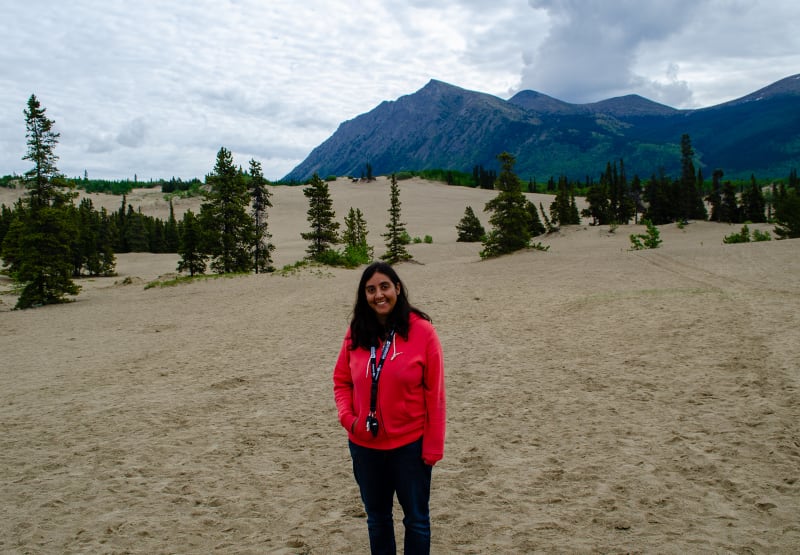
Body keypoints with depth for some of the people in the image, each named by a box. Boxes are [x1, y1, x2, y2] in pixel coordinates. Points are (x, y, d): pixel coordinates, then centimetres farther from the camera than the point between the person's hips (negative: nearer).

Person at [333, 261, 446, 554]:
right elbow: (341, 380, 8)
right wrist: (347, 416, -9)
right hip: (364, 445, 3)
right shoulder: (356, 332, -2)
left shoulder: (422, 330, -12)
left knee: (416, 518, 14)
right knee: (376, 517, 20)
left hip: (409, 444, -3)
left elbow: (434, 392, -10)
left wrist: (433, 445, -9)